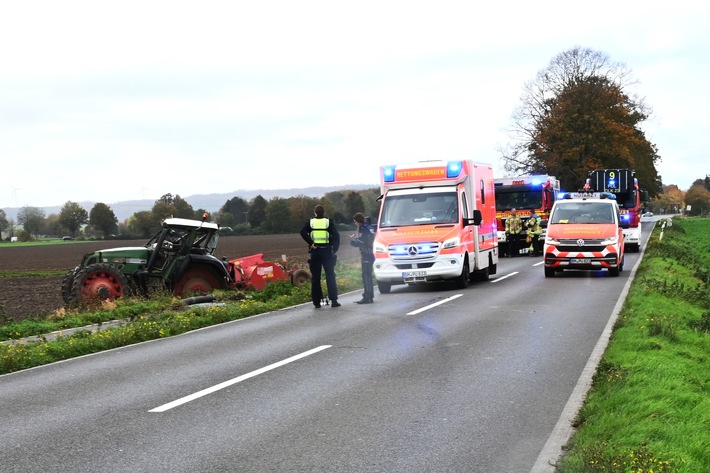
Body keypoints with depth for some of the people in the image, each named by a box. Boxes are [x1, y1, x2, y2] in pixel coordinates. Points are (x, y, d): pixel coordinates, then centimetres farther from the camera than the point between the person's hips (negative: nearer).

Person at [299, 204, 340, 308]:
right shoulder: (329, 222, 3)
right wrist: (335, 249, -5)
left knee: (315, 277, 6)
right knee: (330, 276, 3)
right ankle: (334, 300, -3)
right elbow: (336, 235, -8)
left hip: (315, 252, 1)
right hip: (327, 251, -1)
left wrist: (310, 243, -10)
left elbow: (302, 232, -13)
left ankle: (316, 302, 5)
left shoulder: (310, 222, 4)